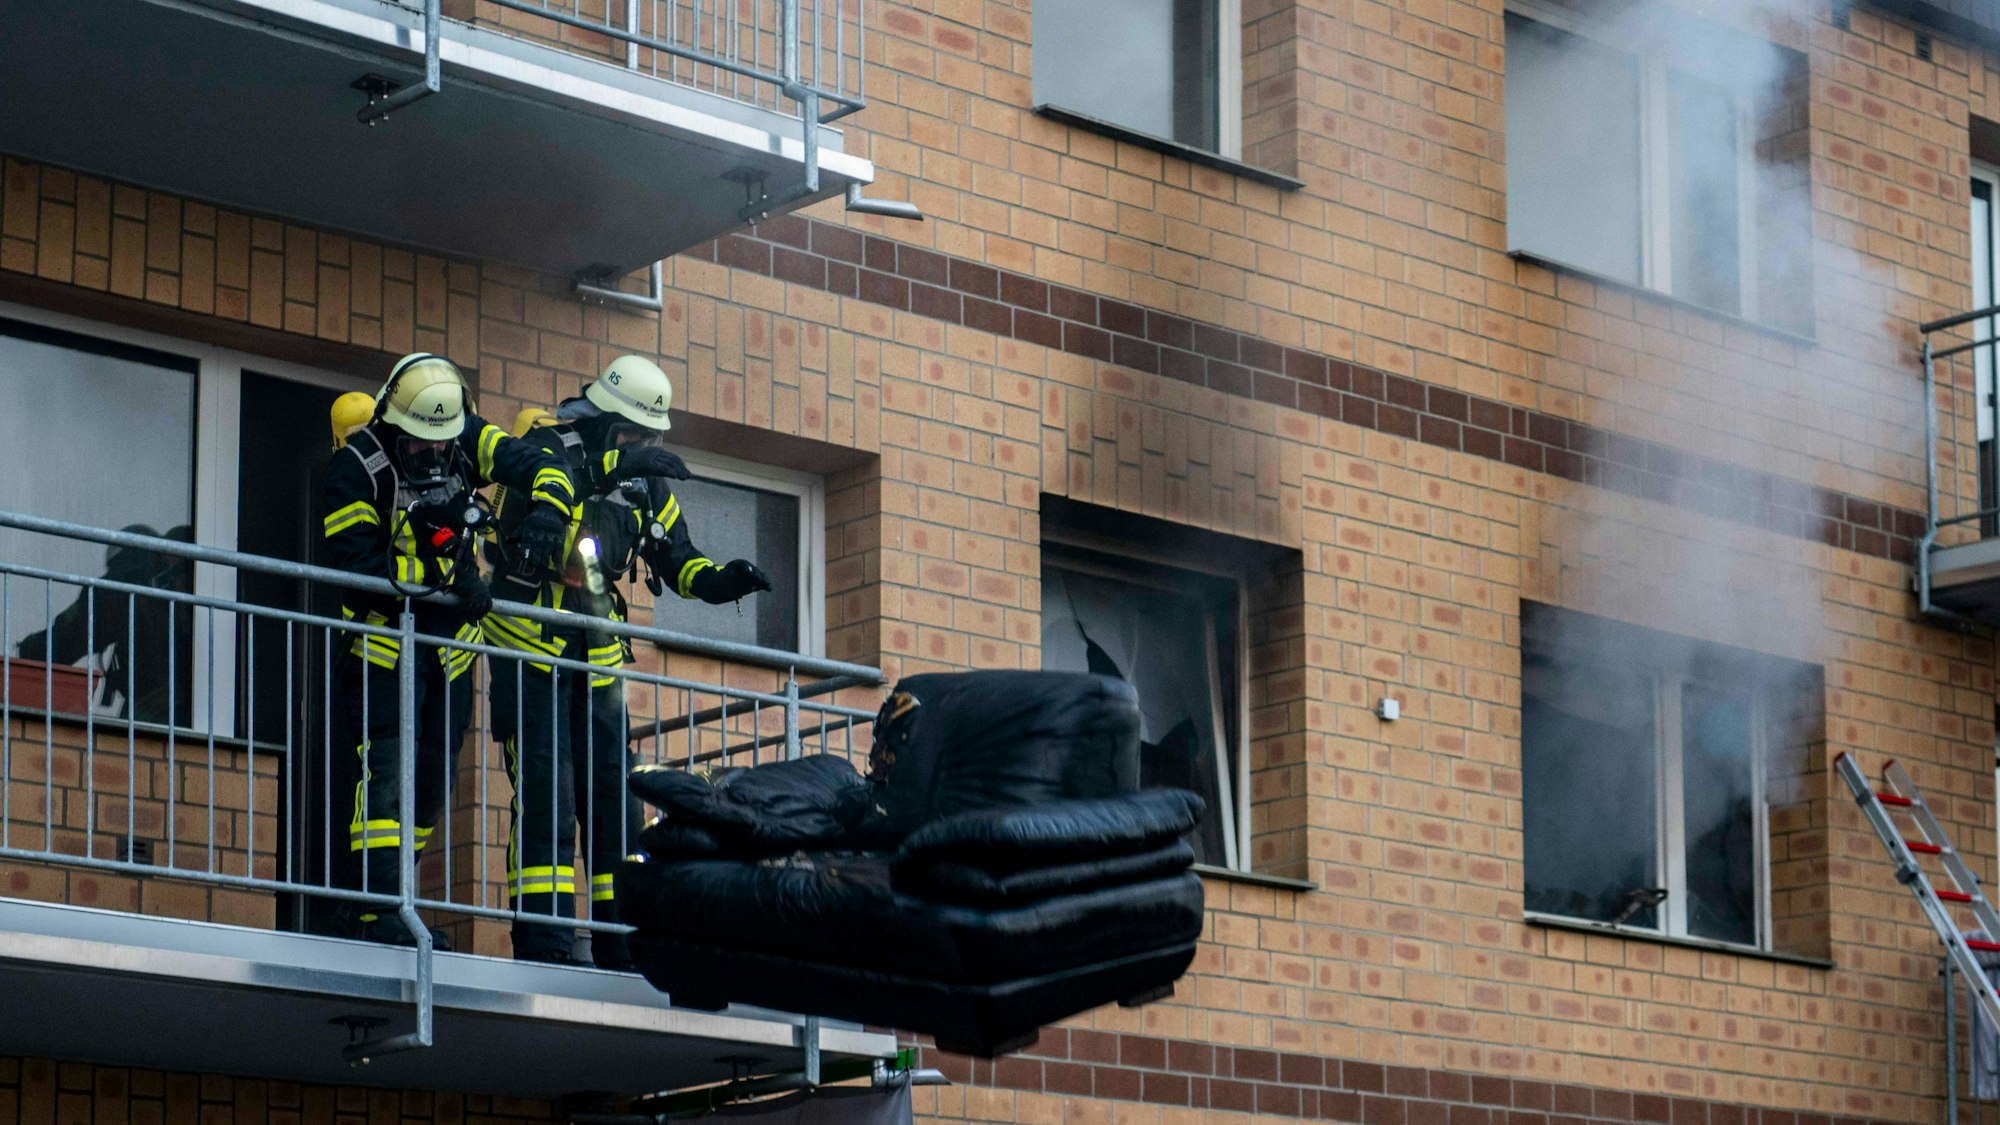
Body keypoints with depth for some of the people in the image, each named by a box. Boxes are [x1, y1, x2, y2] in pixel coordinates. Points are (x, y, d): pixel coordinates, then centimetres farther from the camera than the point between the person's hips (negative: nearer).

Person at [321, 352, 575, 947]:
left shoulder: (467, 440, -4)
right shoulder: (357, 466, -17)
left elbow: (539, 465, -6)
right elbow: (355, 564, -21)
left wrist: (546, 510, -29)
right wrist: (444, 579, -28)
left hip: (450, 640, 6)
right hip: (384, 636, -6)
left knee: (434, 777, 9)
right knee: (385, 768, -17)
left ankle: (392, 893, 20)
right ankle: (379, 909, -20)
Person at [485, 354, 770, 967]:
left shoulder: (647, 482, 8)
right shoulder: (550, 444, -12)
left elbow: (678, 561, 12)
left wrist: (724, 579, -9)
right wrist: (611, 467, -42)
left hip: (596, 652, 7)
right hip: (531, 643, -7)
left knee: (614, 795, 4)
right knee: (545, 790, -12)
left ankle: (620, 938, 9)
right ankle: (542, 945, -13)